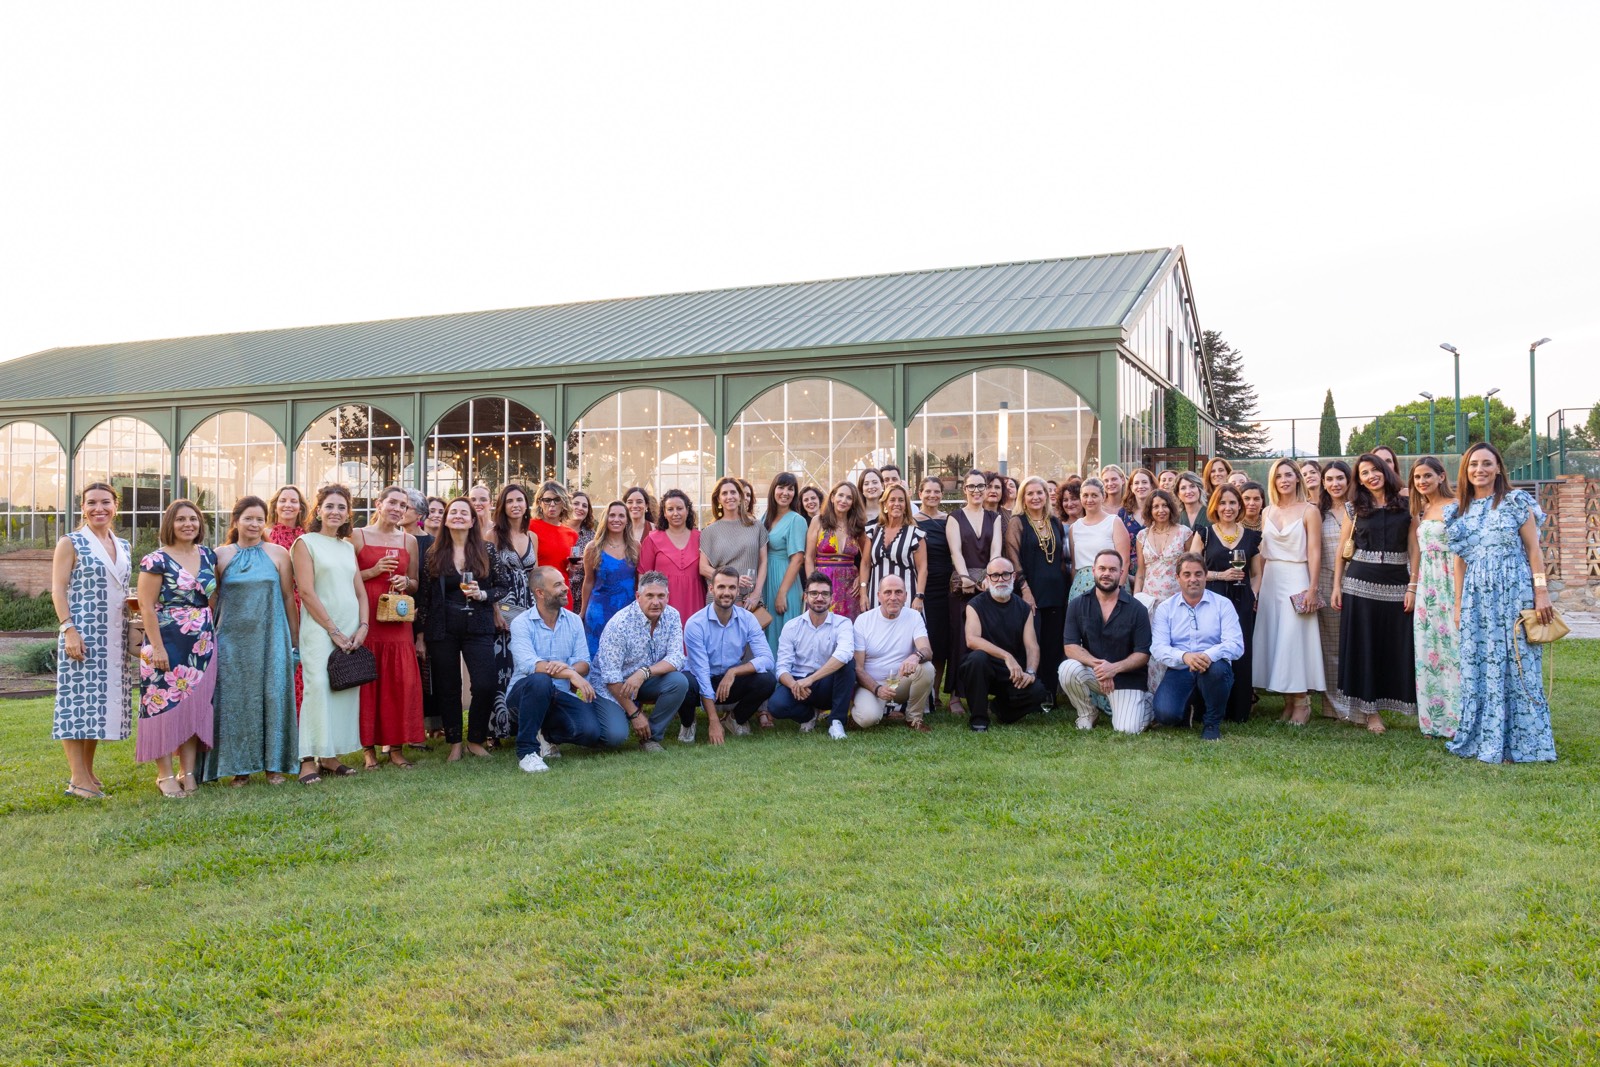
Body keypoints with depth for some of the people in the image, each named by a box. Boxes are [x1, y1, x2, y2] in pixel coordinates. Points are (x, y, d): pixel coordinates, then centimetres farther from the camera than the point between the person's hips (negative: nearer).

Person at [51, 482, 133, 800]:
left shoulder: (124, 547, 14)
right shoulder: (71, 543, -2)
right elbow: (58, 589, -7)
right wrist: (69, 629, -16)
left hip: (115, 638, 6)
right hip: (82, 635, -6)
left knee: (102, 701, 9)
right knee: (78, 701, -5)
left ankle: (87, 770, 18)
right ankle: (78, 779, -2)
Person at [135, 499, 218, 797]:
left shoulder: (208, 556, 10)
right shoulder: (156, 560, -7)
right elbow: (147, 607, -10)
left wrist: (215, 633, 7)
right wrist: (157, 647, -15)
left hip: (203, 644, 5)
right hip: (167, 642, -5)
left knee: (195, 706, 7)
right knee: (166, 705, -2)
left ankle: (188, 772, 15)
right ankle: (165, 775, 7)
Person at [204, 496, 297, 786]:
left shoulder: (278, 554, 3)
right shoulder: (221, 555, 5)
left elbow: (288, 597, 5)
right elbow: (211, 599, 9)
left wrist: (295, 640, 4)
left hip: (270, 637, -1)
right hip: (233, 639, 1)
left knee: (272, 696, 0)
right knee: (235, 699, 4)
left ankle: (274, 764, 11)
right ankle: (240, 765, 14)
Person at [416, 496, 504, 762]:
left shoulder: (486, 552, 5)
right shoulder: (433, 555, 5)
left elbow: (502, 588, 9)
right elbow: (423, 597, 5)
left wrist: (482, 595, -12)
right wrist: (421, 636, 3)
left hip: (478, 629, 0)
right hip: (443, 630, 0)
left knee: (486, 685, -10)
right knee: (449, 689, 5)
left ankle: (475, 740, 10)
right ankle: (454, 743, 19)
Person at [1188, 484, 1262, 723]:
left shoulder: (1252, 536, 12)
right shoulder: (1204, 533, 6)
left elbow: (1256, 574, 16)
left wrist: (1253, 597, 1)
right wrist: (1221, 575, -10)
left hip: (1242, 602, 2)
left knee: (1240, 655, 0)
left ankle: (1239, 711, 10)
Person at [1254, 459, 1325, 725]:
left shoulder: (1309, 511, -2)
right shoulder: (1268, 512, 12)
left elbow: (1314, 552, -7)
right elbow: (1263, 553, 11)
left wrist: (1312, 588, -14)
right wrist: (1257, 586, 5)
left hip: (1296, 580, -5)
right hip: (1270, 581, 5)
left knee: (1294, 639, -7)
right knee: (1272, 638, 3)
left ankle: (1301, 701, 2)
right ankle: (1288, 701, 10)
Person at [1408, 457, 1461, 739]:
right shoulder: (1420, 511, 15)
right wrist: (1413, 587, 12)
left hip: (1448, 582, -7)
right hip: (1426, 585, 7)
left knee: (1451, 647, -7)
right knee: (1427, 649, 8)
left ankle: (1456, 718, 1)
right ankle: (1433, 720, 15)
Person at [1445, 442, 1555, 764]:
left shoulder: (1516, 502, 1)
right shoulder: (1459, 512, 11)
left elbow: (1533, 550, -1)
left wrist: (1541, 593, -8)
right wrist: (1458, 604, 11)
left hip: (1514, 593, -4)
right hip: (1477, 599, 4)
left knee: (1517, 667, -1)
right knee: (1478, 670, 5)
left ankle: (1518, 743, 8)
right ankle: (1482, 740, 14)